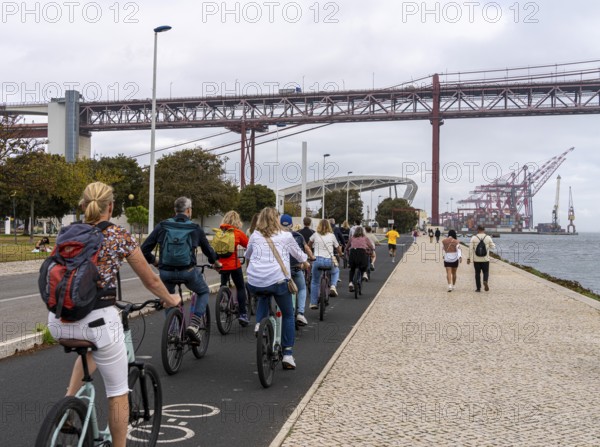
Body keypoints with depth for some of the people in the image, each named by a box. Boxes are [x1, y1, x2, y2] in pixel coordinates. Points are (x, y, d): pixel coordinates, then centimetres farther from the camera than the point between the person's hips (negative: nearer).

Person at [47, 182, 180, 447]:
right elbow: (150, 280, 6)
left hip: (59, 320, 5)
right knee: (118, 391, 12)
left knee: (91, 348, 38)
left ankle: (69, 401, 19)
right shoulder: (119, 235, -2)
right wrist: (170, 300, 25)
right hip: (98, 319, -5)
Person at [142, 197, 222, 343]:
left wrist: (153, 260, 25)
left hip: (166, 272, 2)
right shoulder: (196, 229, 5)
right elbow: (208, 249, 18)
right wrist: (216, 262, 39)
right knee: (204, 292, 25)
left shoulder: (162, 226, 6)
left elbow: (144, 249, 4)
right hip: (187, 271, -2)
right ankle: (194, 324, 6)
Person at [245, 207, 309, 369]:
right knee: (288, 315, 16)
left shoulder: (255, 236, 15)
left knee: (263, 297, 38)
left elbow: (247, 255, 32)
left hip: (254, 282, 3)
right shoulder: (286, 236, 10)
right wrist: (306, 264, 47)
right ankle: (287, 354, 10)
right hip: (278, 280, -2)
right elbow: (299, 254, 25)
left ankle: (259, 323, 14)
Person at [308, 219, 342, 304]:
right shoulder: (332, 236, 6)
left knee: (315, 282, 17)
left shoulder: (315, 235, 8)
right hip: (329, 260, 0)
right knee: (336, 271, 33)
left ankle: (313, 303, 16)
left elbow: (309, 245, 26)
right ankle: (333, 286, 7)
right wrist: (340, 253, 36)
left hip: (317, 260, 0)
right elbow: (339, 250, 13)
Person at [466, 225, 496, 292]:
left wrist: (469, 258, -3)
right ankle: (485, 281, -18)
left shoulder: (474, 238, -3)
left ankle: (478, 288, 11)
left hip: (476, 259, 0)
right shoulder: (488, 238, -1)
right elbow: (493, 247, 6)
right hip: (485, 259, 0)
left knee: (477, 273, 10)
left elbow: (470, 249, -7)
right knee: (486, 272, 11)